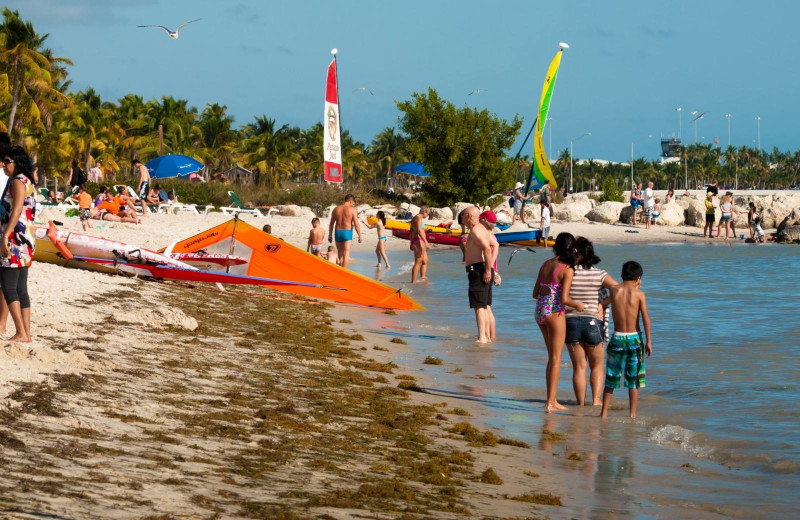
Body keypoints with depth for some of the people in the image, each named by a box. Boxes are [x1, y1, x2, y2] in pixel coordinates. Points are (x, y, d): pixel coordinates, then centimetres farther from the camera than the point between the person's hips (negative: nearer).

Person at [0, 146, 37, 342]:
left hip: (16, 239, -10)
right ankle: (26, 333, 8)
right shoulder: (26, 182, 19)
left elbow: (17, 210, -21)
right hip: (24, 239, 10)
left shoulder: (18, 181, -10)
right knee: (20, 289, 9)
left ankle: (21, 333, -12)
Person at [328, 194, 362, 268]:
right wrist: (359, 236, -2)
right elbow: (356, 225, -9)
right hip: (347, 232, -5)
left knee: (340, 255, 16)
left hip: (337, 232, 5)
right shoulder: (352, 210, -6)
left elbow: (331, 224, 11)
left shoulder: (336, 209, 8)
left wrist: (330, 235, 17)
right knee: (346, 254, -6)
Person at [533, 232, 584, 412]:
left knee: (552, 357, 17)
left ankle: (551, 400, 20)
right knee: (556, 359, 2)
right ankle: (550, 402, 2)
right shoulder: (567, 269, -12)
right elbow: (564, 298, -19)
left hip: (540, 310, 7)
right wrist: (578, 305, -1)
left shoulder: (545, 265, 8)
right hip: (555, 312, -7)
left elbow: (535, 293, 12)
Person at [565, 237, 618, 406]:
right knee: (597, 366, 17)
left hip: (571, 321, 0)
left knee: (579, 367, 9)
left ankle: (581, 404, 9)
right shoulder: (599, 275, -6)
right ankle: (596, 400, 7)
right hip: (593, 322, 0)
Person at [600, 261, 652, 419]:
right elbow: (646, 318, -9)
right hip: (634, 338, -1)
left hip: (617, 338, 1)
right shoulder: (639, 294, -6)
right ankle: (632, 413, 11)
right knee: (633, 379, 9)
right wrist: (648, 341, -5)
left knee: (611, 377, 10)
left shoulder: (614, 290, -2)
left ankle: (604, 411, 11)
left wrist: (634, 288, 18)